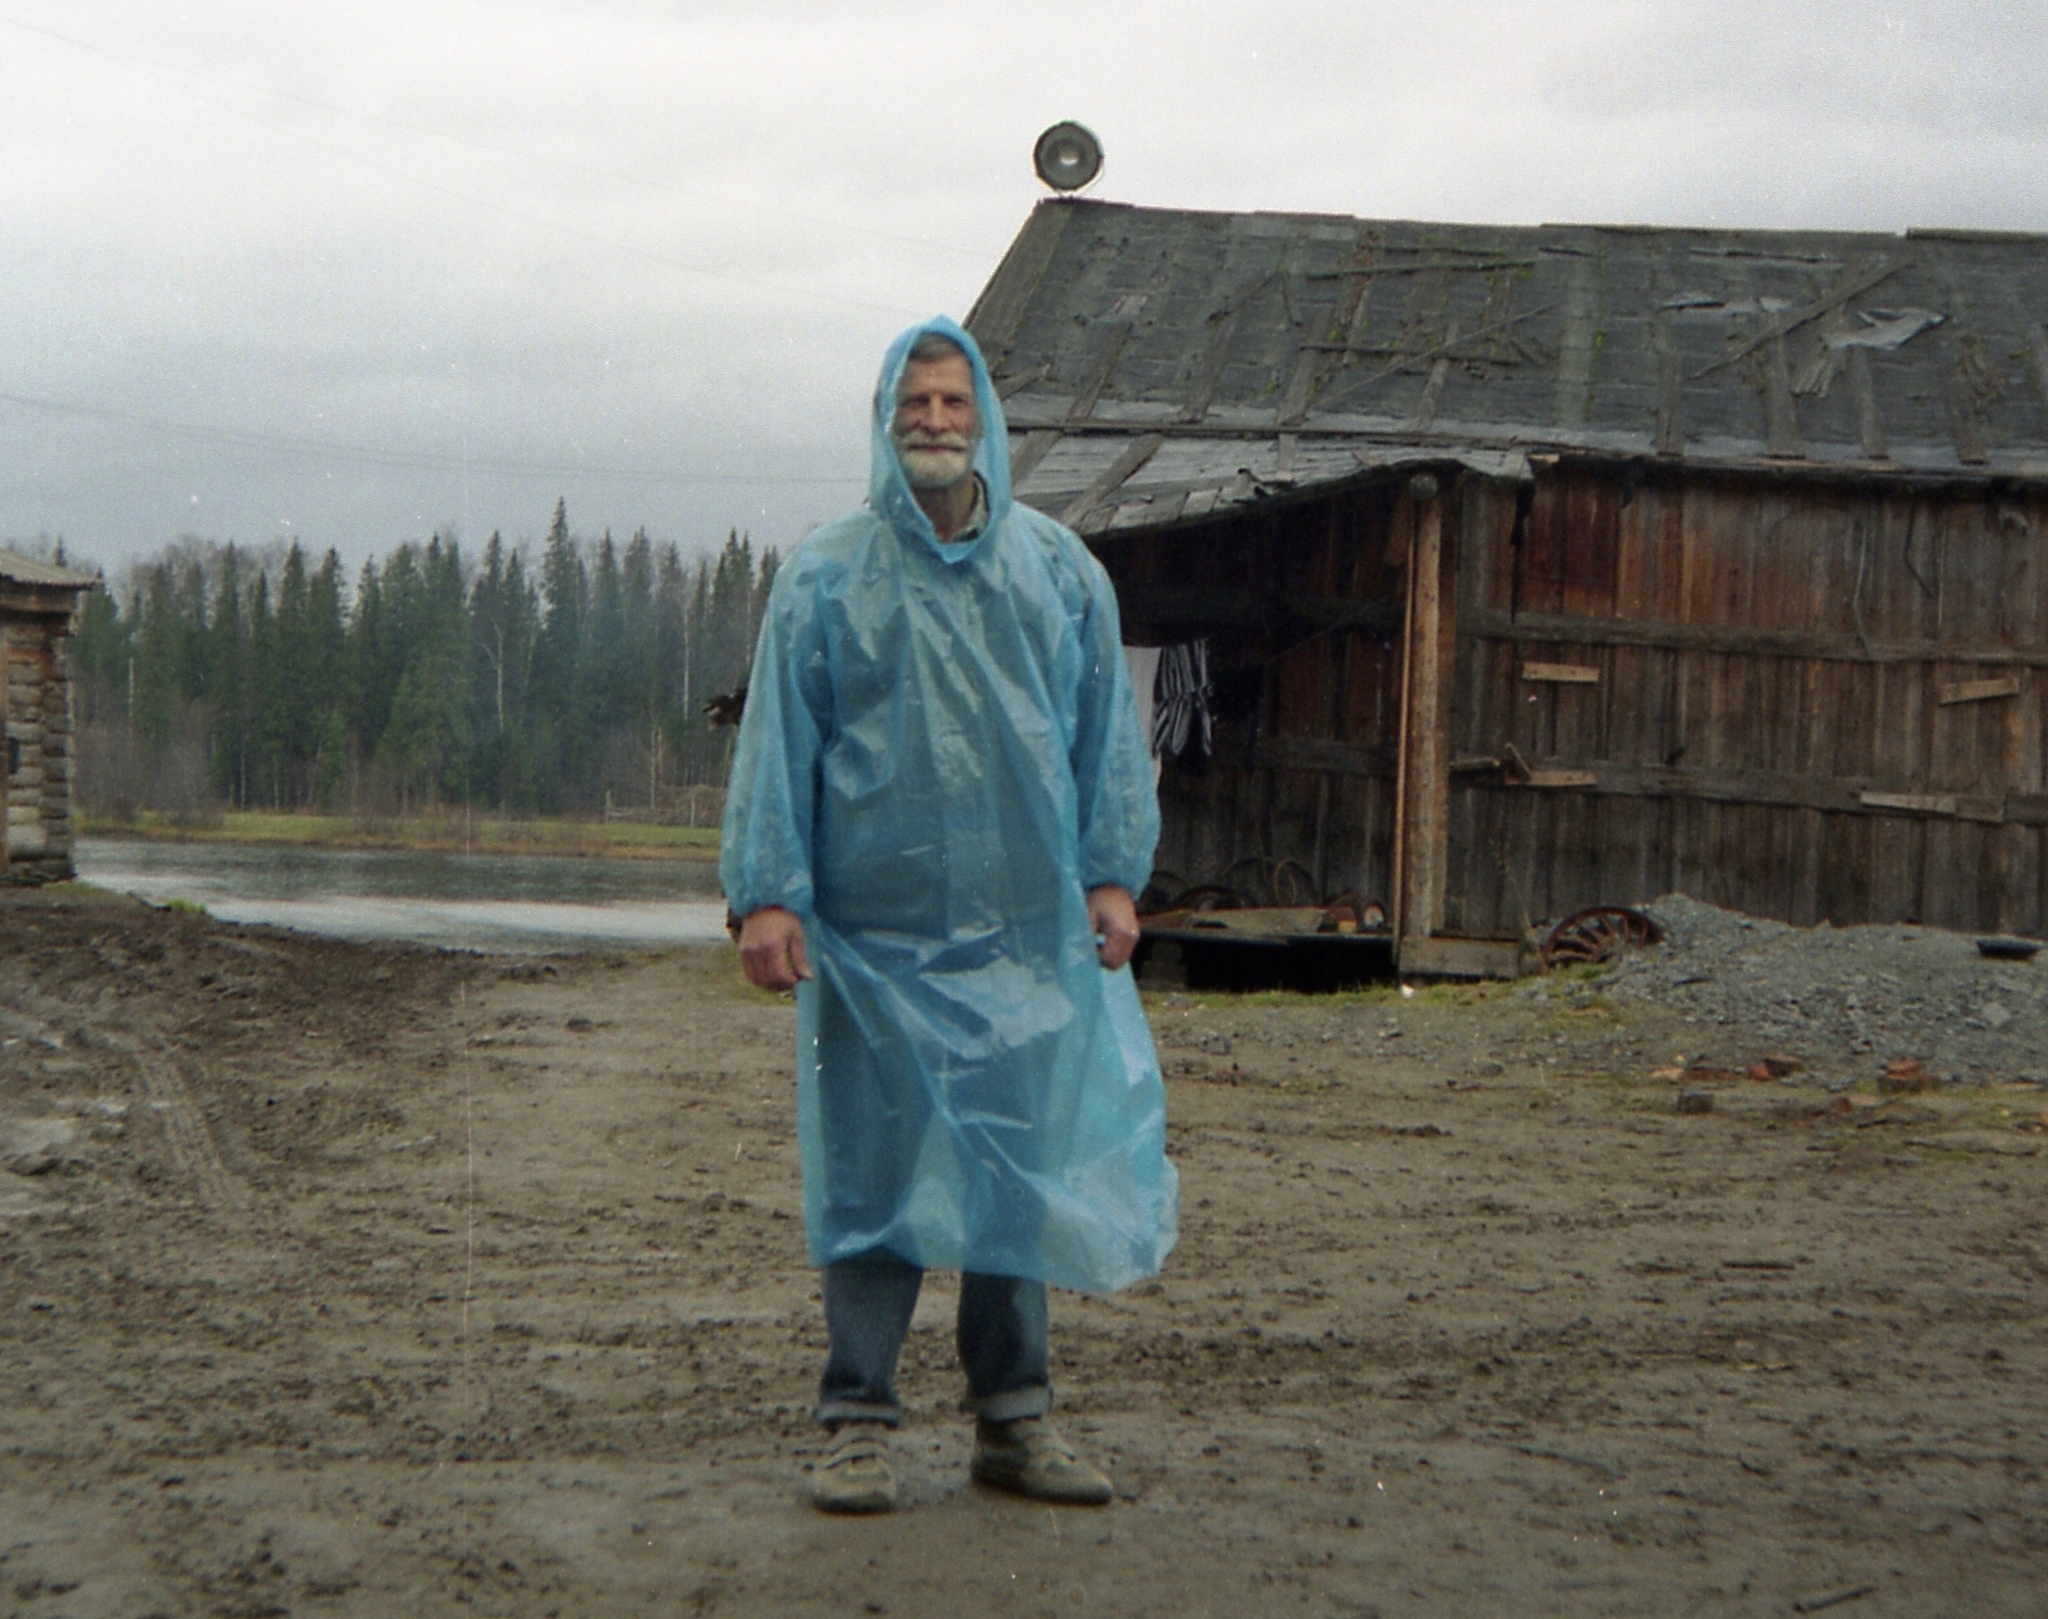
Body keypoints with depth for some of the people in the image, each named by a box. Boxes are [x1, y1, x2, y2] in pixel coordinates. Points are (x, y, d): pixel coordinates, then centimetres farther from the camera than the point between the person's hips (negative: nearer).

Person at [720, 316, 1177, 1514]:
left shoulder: (1059, 571, 11)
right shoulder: (824, 580, 4)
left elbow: (1107, 731, 13)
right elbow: (776, 742, 3)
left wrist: (1112, 873, 5)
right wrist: (767, 891, -6)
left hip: (1026, 931, 2)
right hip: (871, 932, -2)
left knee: (1021, 1165, 6)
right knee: (874, 1169, -1)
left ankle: (1015, 1417, 16)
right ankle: (860, 1422, 7)